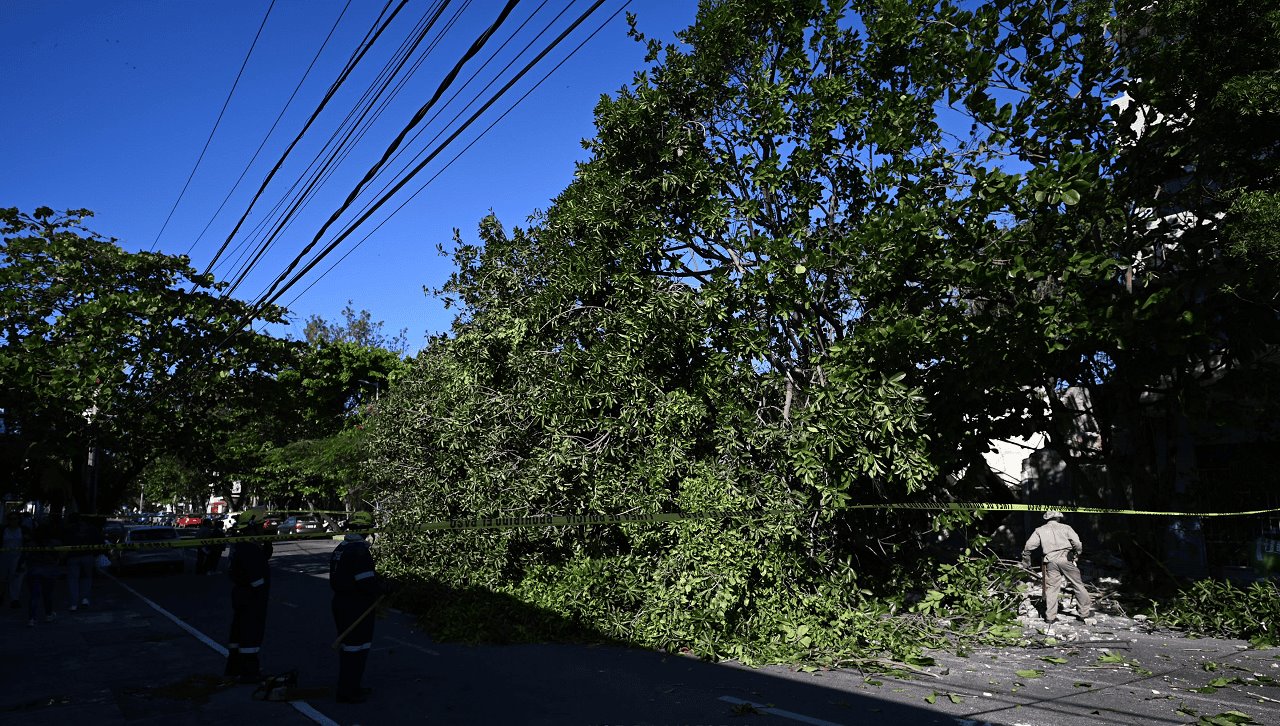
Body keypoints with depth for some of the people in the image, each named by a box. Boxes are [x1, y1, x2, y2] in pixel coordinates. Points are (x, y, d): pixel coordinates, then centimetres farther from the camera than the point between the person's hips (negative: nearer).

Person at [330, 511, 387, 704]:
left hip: (341, 602, 10)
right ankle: (348, 692, 9)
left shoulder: (340, 548, 9)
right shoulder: (359, 550, -21)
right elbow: (367, 582, -25)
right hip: (357, 606, -9)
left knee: (348, 646, 20)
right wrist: (382, 590, -6)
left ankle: (346, 687, 32)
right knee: (356, 649, 1)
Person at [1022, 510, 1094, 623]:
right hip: (1066, 559, -1)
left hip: (1051, 561, 1)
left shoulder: (1040, 530, 15)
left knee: (1051, 588, 4)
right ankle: (1084, 613, 17)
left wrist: (1026, 560, 20)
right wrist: (1077, 554, 17)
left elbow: (1029, 546, 9)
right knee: (1078, 585, 11)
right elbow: (1077, 543, 0)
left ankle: (1050, 616, 3)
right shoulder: (1065, 528, 12)